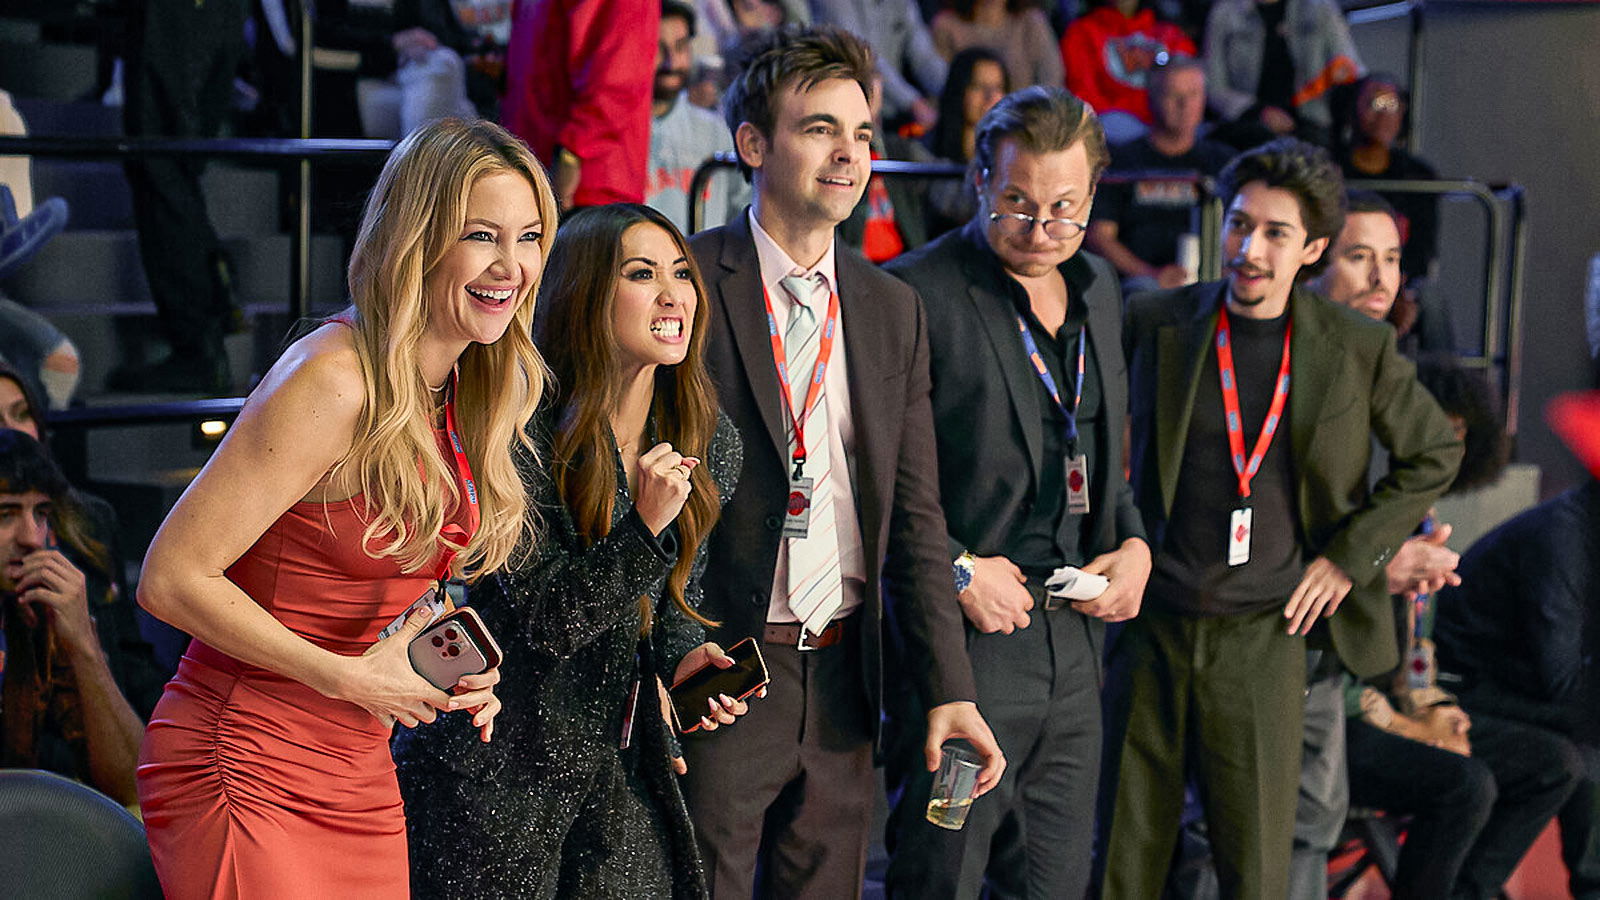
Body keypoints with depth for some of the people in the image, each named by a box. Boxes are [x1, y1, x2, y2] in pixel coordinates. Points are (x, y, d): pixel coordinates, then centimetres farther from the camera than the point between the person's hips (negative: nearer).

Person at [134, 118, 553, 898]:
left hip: (361, 783, 8)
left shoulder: (470, 396, 6)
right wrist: (348, 677, -19)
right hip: (246, 772, -8)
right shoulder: (334, 381, -19)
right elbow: (172, 578, -19)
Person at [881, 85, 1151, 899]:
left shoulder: (1098, 292, 13)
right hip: (966, 642, -7)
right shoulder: (920, 294, -11)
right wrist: (957, 570, -17)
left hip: (1075, 639, 7)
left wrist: (1135, 543, 8)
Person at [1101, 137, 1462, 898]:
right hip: (1152, 627, 1)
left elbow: (1434, 454, 12)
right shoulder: (1154, 322, 0)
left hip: (1263, 636, -1)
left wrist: (1351, 556, 4)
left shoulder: (1358, 350, -2)